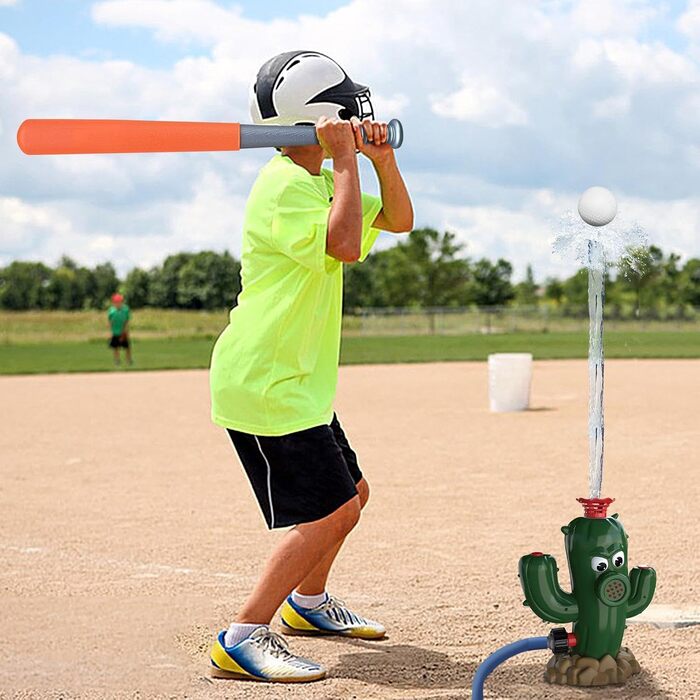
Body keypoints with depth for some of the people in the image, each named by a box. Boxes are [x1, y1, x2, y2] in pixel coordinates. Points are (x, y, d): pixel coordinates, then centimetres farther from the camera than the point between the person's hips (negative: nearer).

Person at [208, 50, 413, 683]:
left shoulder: (322, 181, 17)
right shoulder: (285, 185, -16)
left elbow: (397, 220, 17)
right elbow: (344, 245, -30)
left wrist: (382, 160, -1)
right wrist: (346, 159, -21)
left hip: (299, 382, 10)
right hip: (263, 384, -10)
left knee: (351, 494, 18)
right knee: (329, 512, -14)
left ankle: (307, 601, 37)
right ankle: (243, 639, -10)